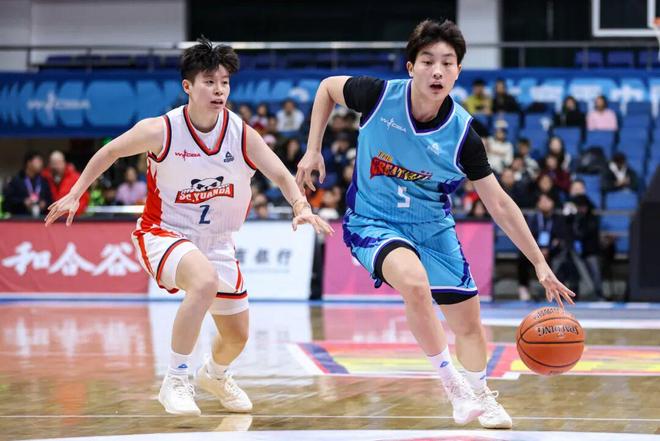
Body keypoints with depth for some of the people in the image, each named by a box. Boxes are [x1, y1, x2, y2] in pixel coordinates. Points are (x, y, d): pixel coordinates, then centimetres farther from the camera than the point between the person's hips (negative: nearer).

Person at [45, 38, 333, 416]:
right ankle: (176, 381, -26)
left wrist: (301, 207, -34)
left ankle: (215, 374, 51)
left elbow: (281, 175, -15)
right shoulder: (161, 131, -18)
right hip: (164, 233, -5)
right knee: (205, 281, -38)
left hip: (217, 242, 5)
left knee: (237, 337, 13)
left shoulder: (243, 135, -13)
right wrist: (75, 194, 0)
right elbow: (110, 152, -2)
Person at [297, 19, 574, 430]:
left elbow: (499, 203, -11)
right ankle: (455, 389, -20)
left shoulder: (462, 133, -19)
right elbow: (327, 87, 1)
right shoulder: (379, 95, -22)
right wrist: (313, 150, -5)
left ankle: (481, 398, 37)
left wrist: (540, 263, -12)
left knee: (469, 321, 8)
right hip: (373, 221, -3)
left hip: (432, 225, 3)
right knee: (415, 281, -33)